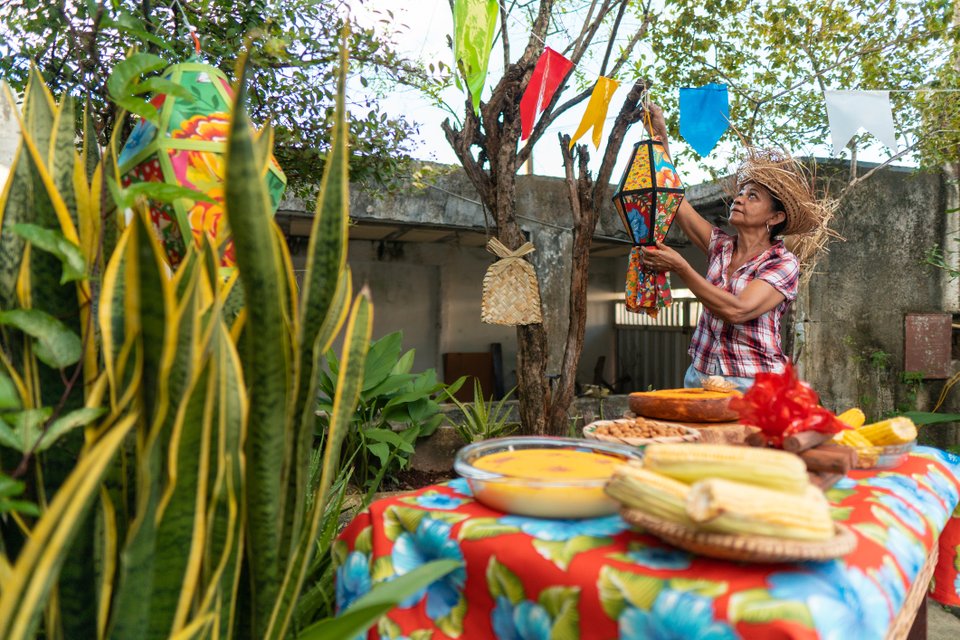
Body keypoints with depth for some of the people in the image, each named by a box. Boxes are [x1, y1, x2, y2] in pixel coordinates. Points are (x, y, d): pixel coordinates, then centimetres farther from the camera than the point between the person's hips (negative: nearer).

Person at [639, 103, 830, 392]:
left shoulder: (784, 263, -5)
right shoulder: (720, 245, 10)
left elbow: (737, 310, -21)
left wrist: (680, 267, -22)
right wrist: (660, 138, 0)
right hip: (701, 376, 4)